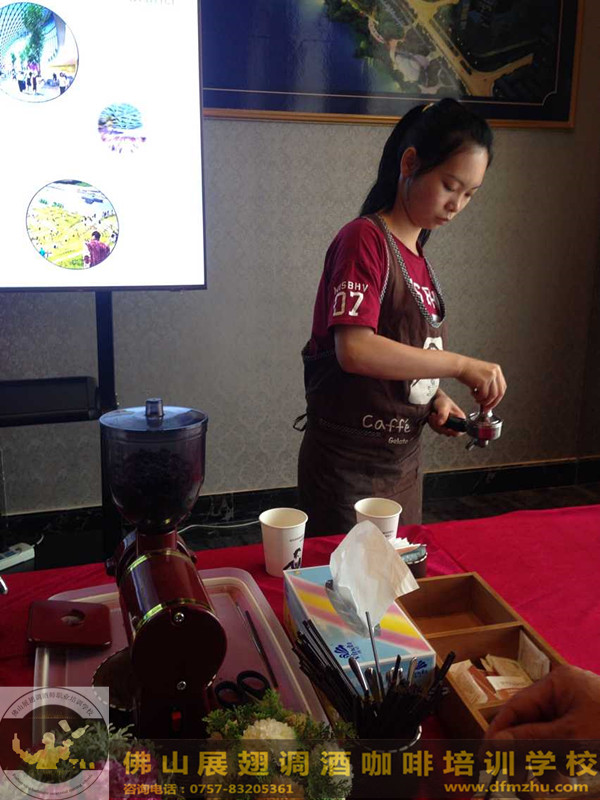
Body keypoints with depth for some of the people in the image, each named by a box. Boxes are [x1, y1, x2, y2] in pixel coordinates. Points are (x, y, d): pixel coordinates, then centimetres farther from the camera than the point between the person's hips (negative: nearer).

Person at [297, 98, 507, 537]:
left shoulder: (416, 255, 9)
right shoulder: (364, 238, -15)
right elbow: (354, 350, -28)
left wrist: (435, 398, -4)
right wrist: (460, 365, -24)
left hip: (404, 460, 8)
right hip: (349, 465, -8)